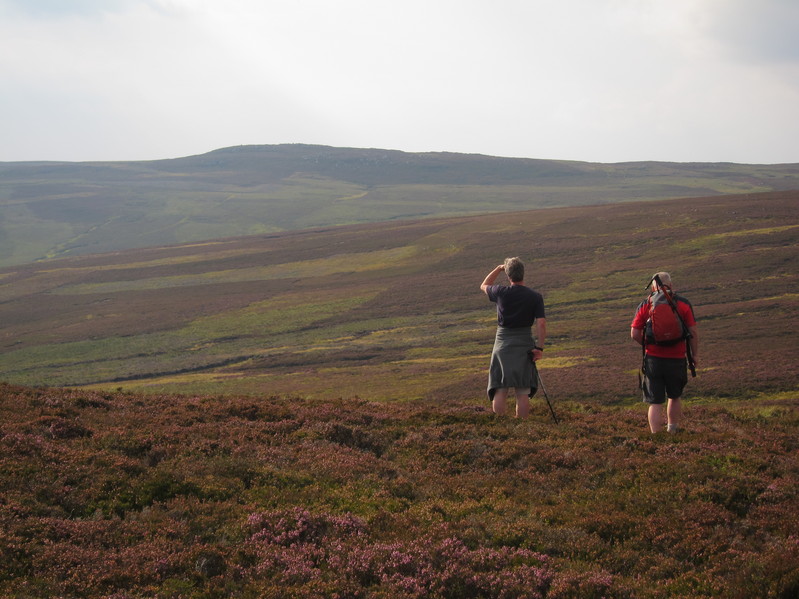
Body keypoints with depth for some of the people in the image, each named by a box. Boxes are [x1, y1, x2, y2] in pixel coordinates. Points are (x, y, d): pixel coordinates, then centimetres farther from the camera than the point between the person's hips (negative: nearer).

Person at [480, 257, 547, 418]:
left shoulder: (501, 293, -5)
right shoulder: (535, 297, -5)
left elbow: (484, 286, 17)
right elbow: (541, 323, -11)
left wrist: (499, 268, 22)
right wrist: (540, 348, -7)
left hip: (502, 342, 0)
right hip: (525, 344, 0)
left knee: (500, 391, 2)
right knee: (523, 392, 3)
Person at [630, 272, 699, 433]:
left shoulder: (645, 305, 1)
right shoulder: (683, 304, -1)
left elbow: (634, 333, -3)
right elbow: (693, 332, -4)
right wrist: (695, 355, 7)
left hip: (653, 359, 0)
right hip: (677, 359, 1)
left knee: (655, 402, 3)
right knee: (675, 397, 22)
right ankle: (673, 431, 33)